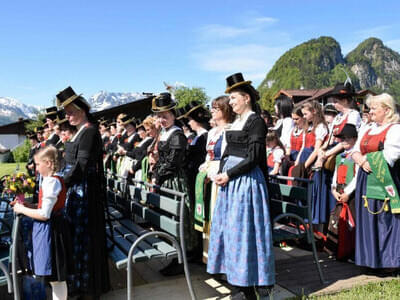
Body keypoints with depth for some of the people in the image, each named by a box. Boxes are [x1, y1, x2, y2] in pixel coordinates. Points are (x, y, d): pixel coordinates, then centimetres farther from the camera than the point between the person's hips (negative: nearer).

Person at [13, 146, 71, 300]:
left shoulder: (51, 182, -20)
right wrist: (26, 205, 9)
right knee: (56, 278, 19)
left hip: (49, 230, -10)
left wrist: (22, 209, -10)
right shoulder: (55, 180, 10)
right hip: (51, 229, 10)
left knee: (56, 278, 2)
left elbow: (44, 214, -22)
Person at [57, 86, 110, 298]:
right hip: (75, 188, 9)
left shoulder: (89, 132, -16)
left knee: (83, 235, 0)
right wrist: (65, 182, 7)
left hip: (84, 189, -9)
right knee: (76, 233, 15)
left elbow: (81, 166, -20)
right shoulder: (81, 132, 14)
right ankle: (79, 281, 30)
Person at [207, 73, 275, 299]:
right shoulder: (236, 122, 15)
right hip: (230, 180, 9)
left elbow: (253, 158, -17)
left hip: (246, 179, -9)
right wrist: (221, 173, 1)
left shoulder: (256, 121, -10)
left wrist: (229, 175, -15)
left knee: (244, 228, -4)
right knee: (230, 227, 11)